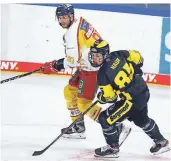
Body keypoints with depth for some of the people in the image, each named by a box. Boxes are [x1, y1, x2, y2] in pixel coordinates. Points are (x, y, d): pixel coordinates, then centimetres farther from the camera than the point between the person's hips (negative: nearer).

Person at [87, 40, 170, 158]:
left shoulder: (103, 74, -20)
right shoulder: (117, 55, -4)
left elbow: (109, 97, -15)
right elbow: (137, 57, 4)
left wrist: (100, 97, 7)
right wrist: (135, 70, 21)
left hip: (132, 99, -9)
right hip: (143, 91, 9)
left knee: (105, 119, 2)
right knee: (142, 119, 32)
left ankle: (113, 148, 14)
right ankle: (161, 142, 48)